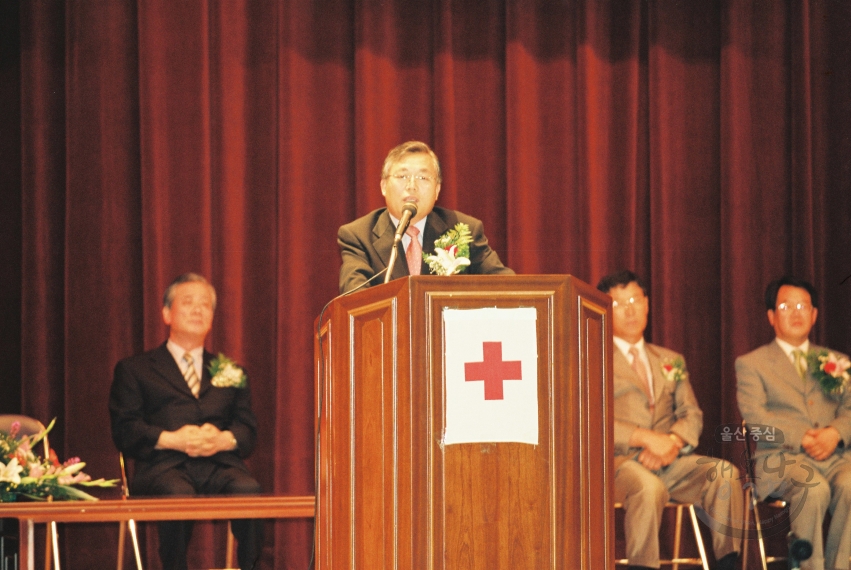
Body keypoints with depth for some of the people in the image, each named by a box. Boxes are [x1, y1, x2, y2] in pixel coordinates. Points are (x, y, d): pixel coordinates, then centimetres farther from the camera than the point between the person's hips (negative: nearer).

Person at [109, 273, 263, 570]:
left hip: (220, 464, 2)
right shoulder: (134, 369, 21)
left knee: (248, 490, -33)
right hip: (165, 467, -2)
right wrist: (172, 439, -11)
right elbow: (124, 430, 7)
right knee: (178, 493, -38)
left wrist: (224, 439, -7)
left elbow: (248, 428, 17)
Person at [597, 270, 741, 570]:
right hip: (618, 461, -5)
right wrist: (646, 438, -17)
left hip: (669, 460, 5)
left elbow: (692, 415, 15)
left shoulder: (671, 361, 25)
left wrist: (673, 441, -9)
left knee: (725, 473, -24)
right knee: (649, 487, -39)